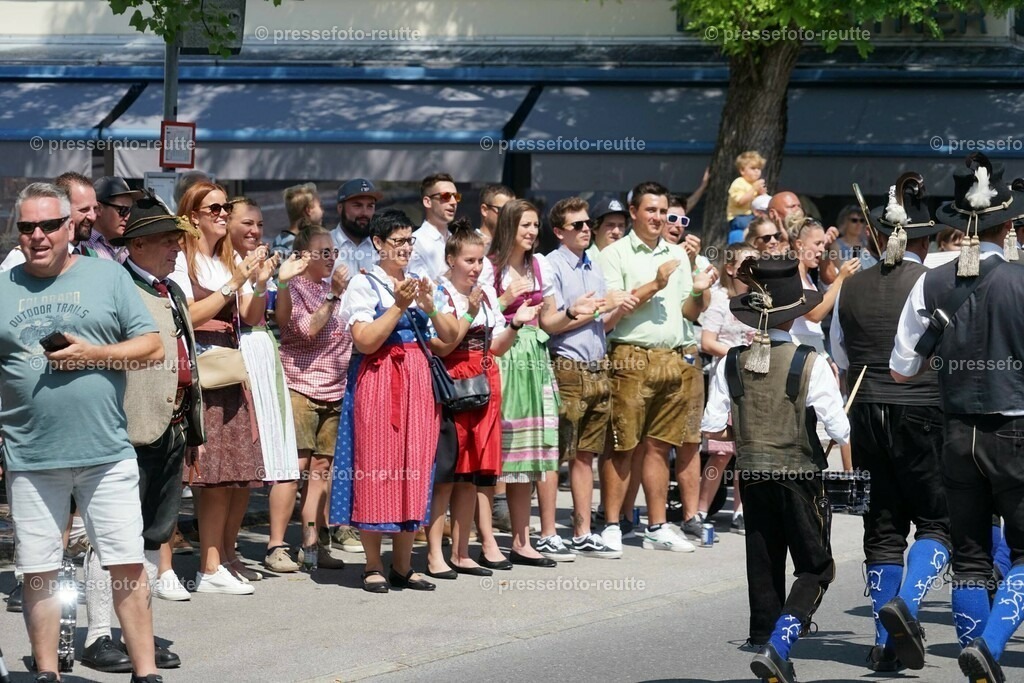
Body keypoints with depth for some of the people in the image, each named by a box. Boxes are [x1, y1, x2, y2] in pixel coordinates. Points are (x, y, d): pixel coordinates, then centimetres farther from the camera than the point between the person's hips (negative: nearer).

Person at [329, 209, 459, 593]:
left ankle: (403, 565, 11)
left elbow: (451, 336, 10)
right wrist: (399, 306, -16)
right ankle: (373, 567, 4)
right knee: (375, 469, -4)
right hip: (378, 382, -5)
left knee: (414, 468, 3)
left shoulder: (420, 283, 15)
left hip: (417, 382, 5)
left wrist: (429, 307, -6)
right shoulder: (364, 285, -2)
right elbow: (365, 341, -13)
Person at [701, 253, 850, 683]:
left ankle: (766, 644, 18)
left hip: (752, 476, 4)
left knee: (763, 568, 14)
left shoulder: (733, 362, -3)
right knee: (815, 568, 3)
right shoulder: (810, 364, -13)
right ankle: (777, 645, -15)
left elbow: (711, 427, -1)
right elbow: (840, 431, -13)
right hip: (800, 473, -4)